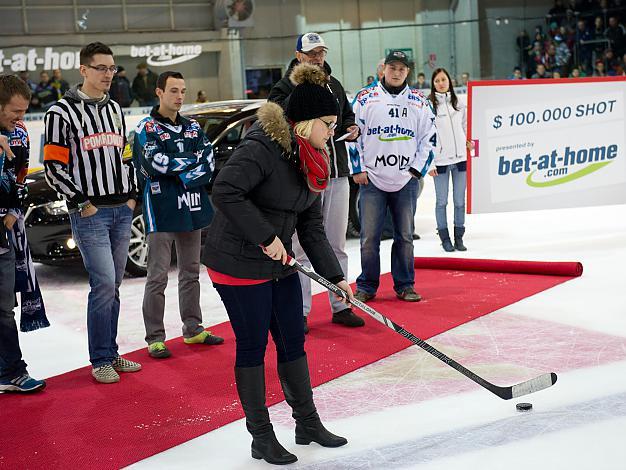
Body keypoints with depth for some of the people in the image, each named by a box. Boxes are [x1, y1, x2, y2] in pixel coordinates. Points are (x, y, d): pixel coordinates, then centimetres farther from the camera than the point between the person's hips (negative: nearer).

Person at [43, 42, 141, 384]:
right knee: (104, 284, -11)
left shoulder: (115, 109, 16)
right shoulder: (62, 112, -6)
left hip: (122, 211, 7)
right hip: (89, 213, -6)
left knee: (112, 286, 11)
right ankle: (101, 361, 0)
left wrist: (132, 195, 11)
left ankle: (111, 353, 21)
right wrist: (81, 202, -13)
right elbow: (53, 166, -9)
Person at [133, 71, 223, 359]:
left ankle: (193, 329, 26)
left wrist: (175, 170, -14)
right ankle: (155, 338, 3)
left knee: (191, 272, 15)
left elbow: (208, 165, 1)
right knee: (158, 277, -3)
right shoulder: (146, 128, -4)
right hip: (161, 212, -6)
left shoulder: (193, 127, 12)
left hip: (192, 209, 6)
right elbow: (156, 163, -20)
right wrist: (194, 160, -9)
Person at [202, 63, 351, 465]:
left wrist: (335, 275, 4)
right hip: (238, 263, -8)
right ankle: (262, 438, 15)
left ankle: (308, 424, 28)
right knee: (253, 346, 2)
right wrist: (266, 237, -27)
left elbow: (311, 226, 9)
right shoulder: (264, 146, -21)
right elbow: (225, 192, -31)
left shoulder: (311, 159, 7)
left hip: (279, 263, 9)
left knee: (293, 341, 14)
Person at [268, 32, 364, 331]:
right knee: (302, 246, -1)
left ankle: (340, 306, 22)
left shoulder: (334, 85, 15)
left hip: (337, 173, 6)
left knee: (337, 244, 12)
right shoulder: (286, 87, -5)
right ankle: (300, 312, 8)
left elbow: (347, 116, 27)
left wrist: (351, 129, 5)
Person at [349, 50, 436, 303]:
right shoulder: (365, 98, 2)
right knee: (369, 236, 0)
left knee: (404, 236, 7)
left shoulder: (419, 101, 8)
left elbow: (429, 137, 10)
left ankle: (404, 285, 18)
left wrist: (416, 169, 2)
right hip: (372, 178, -1)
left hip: (406, 180, 2)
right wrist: (357, 169, -2)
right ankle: (366, 286, 12)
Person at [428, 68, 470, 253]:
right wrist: (429, 163, -9)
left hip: (460, 158, 3)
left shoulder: (459, 103, 9)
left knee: (460, 201, 6)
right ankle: (444, 238, 12)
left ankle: (459, 237, 15)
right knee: (442, 201, 2)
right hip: (440, 160, -3)